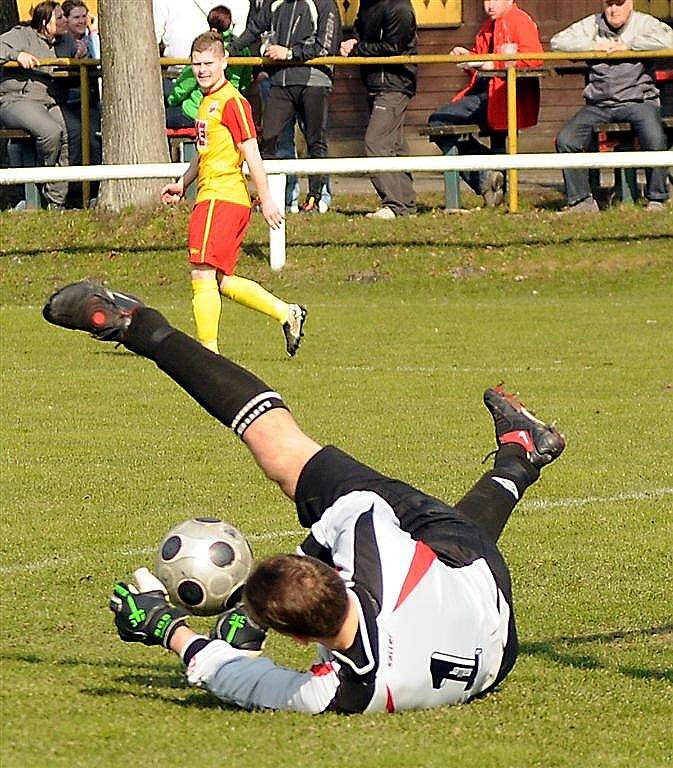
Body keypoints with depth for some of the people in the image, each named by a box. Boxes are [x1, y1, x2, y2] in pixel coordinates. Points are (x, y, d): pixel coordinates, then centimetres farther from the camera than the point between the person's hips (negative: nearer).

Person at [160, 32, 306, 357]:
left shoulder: (231, 102, -11)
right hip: (210, 196, 10)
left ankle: (208, 351, -8)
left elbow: (251, 154, -13)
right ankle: (286, 313, 19)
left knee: (203, 274, -11)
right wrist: (182, 184, 23)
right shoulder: (207, 101, 18)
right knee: (221, 280, 11)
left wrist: (266, 200, -14)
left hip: (221, 197, -10)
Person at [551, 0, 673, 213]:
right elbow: (557, 42, 4)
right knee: (565, 139, -18)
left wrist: (627, 45, -13)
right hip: (599, 105, 3)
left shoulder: (643, 23, 4)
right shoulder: (592, 25, 12)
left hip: (637, 100, -3)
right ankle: (581, 201, -7)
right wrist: (594, 46, -7)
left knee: (655, 139, -31)